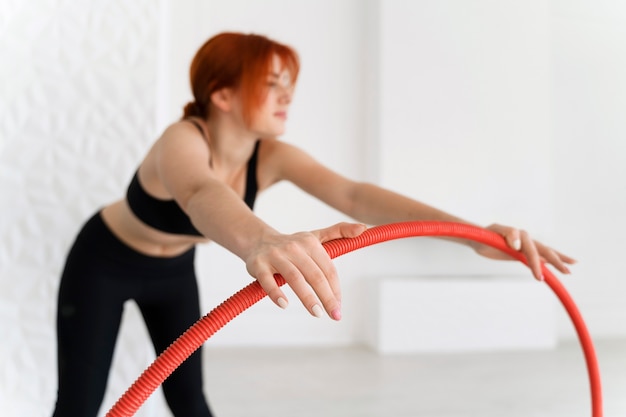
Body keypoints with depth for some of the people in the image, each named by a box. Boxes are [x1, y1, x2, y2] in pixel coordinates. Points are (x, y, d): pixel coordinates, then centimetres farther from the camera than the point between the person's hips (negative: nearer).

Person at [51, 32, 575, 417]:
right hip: (102, 264, -4)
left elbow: (353, 194, -35)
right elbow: (199, 194, -62)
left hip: (173, 272, 5)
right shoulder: (181, 141, -38)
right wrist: (261, 242, -86)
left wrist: (473, 234, -48)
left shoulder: (272, 156, -21)